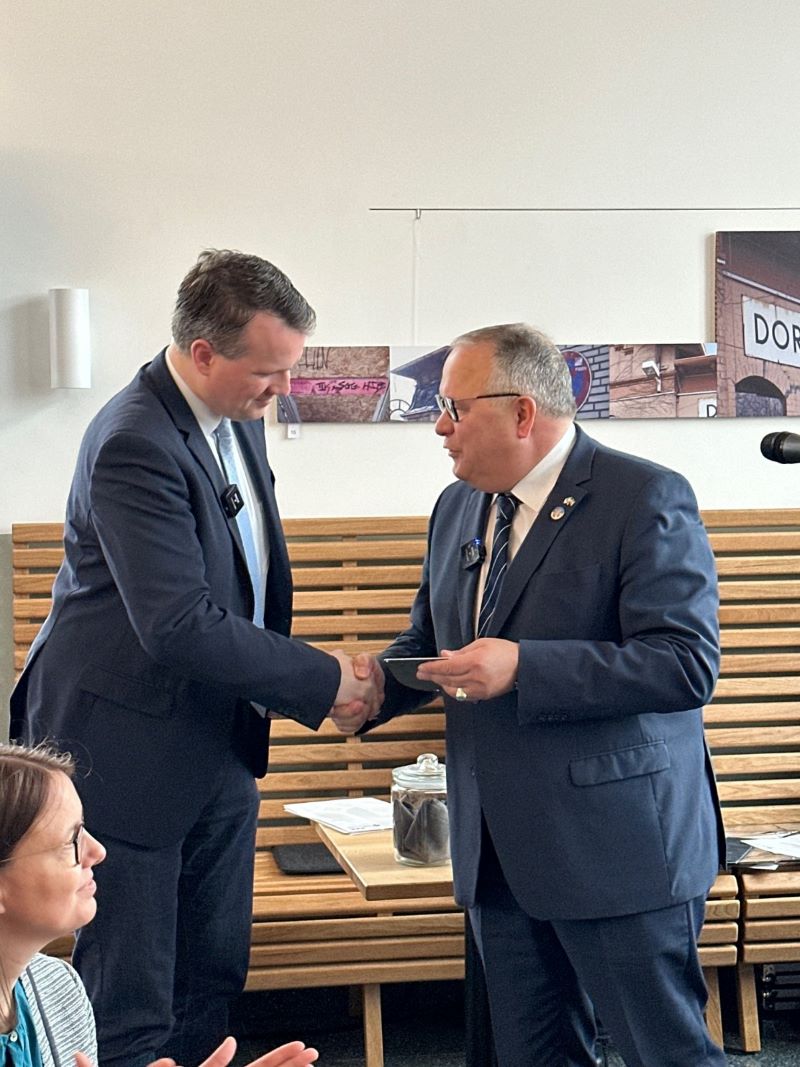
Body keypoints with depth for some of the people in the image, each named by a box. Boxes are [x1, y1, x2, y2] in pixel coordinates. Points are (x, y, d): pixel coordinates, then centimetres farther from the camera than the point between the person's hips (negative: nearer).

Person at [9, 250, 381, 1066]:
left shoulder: (237, 419, 6)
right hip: (130, 749, -9)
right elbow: (180, 626, -28)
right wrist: (323, 680, -21)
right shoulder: (135, 444, -23)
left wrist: (266, 687, 11)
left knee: (209, 985, 17)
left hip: (220, 747, 9)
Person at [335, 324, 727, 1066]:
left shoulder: (646, 499, -13)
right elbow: (428, 639, 22)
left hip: (617, 842, -7)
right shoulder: (457, 508, 11)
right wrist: (374, 689, -1)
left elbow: (688, 664, -21)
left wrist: (523, 668, -27)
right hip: (498, 849, 7)